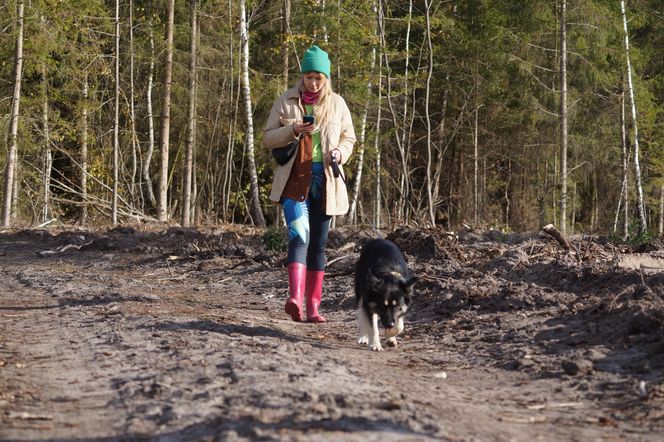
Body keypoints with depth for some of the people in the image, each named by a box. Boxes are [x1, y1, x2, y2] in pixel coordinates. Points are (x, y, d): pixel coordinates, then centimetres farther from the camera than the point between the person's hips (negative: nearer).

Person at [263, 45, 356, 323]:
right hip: (294, 178, -3)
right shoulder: (285, 102, 4)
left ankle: (313, 306, 13)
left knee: (318, 244, 7)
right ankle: (295, 298, -34)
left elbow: (349, 138, 15)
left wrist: (340, 153, -8)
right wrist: (292, 130, -15)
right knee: (299, 235, -21)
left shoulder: (337, 104, 8)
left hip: (325, 180, 3)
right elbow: (267, 138, 4)